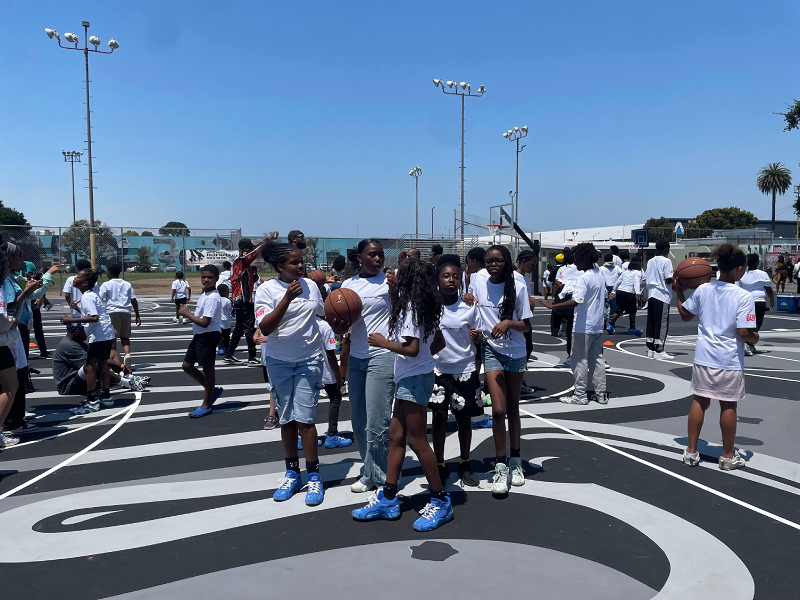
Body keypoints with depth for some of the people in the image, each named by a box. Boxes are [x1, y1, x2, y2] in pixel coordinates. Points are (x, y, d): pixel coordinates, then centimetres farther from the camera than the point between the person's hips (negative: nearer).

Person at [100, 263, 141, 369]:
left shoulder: (106, 285, 4)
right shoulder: (127, 284, 14)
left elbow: (99, 300, -3)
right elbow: (134, 300, 11)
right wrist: (137, 315, 14)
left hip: (112, 311, -3)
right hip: (126, 311, 3)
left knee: (112, 336, 3)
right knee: (125, 336, 9)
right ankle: (127, 354, -14)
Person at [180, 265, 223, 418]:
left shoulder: (212, 298, -20)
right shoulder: (205, 294, 12)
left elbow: (205, 322, -24)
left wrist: (187, 314, -13)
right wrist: (188, 313, 3)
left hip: (208, 336, -11)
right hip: (199, 335, 11)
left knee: (207, 368, 1)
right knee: (187, 365, 14)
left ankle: (206, 406, 13)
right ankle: (212, 390, 28)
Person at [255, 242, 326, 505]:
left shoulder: (310, 285, 0)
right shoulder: (267, 289, -9)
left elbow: (324, 314, 17)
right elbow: (265, 328, -19)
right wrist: (287, 298, -28)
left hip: (309, 360, 0)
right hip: (279, 362, 0)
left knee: (304, 418, -4)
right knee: (286, 419, 10)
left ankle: (313, 476, 7)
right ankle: (292, 472, 24)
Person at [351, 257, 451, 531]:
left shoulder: (409, 307, -16)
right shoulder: (425, 309, 11)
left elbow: (412, 349, -23)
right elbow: (439, 343, 17)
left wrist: (384, 343, -10)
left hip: (413, 379, -10)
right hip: (410, 377, 10)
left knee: (417, 440, -3)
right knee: (396, 435, 12)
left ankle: (441, 502, 8)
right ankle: (388, 499, 19)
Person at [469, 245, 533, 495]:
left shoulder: (518, 288, -7)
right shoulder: (478, 283, -1)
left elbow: (526, 325, -5)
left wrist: (509, 323, -23)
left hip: (516, 352, 0)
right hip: (491, 350, 0)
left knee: (513, 408, 12)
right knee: (499, 409, -9)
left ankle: (515, 460, 27)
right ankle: (501, 466, 2)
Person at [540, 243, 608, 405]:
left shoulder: (583, 278, -18)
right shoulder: (600, 277, 11)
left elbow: (575, 301, -29)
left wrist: (552, 306, -28)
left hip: (583, 327, -9)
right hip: (598, 326, 9)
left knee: (580, 360, 0)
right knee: (597, 359, 13)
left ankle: (580, 395, 6)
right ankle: (601, 393, 17)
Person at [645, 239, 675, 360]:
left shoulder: (650, 261, 12)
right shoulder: (666, 261, -7)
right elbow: (668, 280, -13)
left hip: (651, 294, 7)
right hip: (662, 295, -7)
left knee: (651, 322, 9)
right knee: (662, 323, -3)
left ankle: (650, 349, 13)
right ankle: (659, 351, -4)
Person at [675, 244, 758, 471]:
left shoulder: (703, 290, -3)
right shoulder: (744, 296, -16)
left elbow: (685, 315, 10)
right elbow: (744, 332, -19)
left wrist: (679, 292, 22)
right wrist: (754, 339, 2)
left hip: (704, 357, 4)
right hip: (730, 361, -4)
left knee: (699, 401, 13)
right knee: (728, 406, 9)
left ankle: (691, 452, 19)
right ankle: (728, 456, 23)